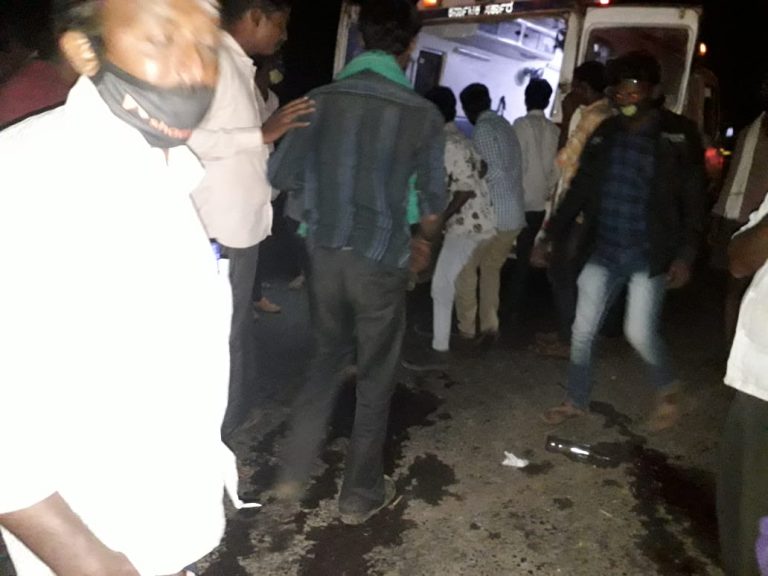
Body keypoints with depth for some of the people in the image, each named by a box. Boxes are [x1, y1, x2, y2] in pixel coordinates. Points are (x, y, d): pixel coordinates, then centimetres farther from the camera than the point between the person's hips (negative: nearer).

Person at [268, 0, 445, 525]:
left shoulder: (320, 100, -2)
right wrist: (424, 241, 24)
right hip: (381, 261, -3)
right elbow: (434, 198, 3)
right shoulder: (423, 114, -7)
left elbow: (282, 175, 3)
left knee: (327, 359, 23)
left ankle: (295, 471, 29)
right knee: (375, 378, 12)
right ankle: (360, 494, 26)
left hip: (324, 254, 3)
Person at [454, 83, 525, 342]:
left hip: (493, 214, -8)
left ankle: (466, 329, 10)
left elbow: (494, 172, -19)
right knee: (491, 269, 19)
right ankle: (489, 327, 19)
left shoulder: (483, 128, -10)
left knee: (465, 269, 6)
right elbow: (507, 168, 15)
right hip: (515, 214, 8)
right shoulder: (504, 125, 16)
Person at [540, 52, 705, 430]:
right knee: (582, 331, 5)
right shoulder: (604, 133, 7)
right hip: (604, 251, 4)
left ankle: (668, 392, 26)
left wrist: (685, 255, -13)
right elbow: (580, 189, 11)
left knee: (640, 333, -5)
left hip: (649, 255, -4)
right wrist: (551, 234, 7)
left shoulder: (678, 134, -5)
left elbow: (693, 200, -5)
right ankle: (575, 401, 24)